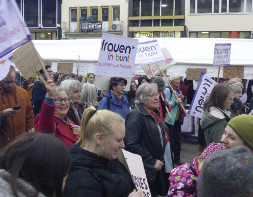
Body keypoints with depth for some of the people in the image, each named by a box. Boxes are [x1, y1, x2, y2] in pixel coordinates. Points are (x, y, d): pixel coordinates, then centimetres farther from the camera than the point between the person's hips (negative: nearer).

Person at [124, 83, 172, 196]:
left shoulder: (155, 112, 13)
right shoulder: (136, 115, -15)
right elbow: (131, 144, -23)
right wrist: (152, 162, -19)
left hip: (161, 167, 9)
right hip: (147, 170, -8)